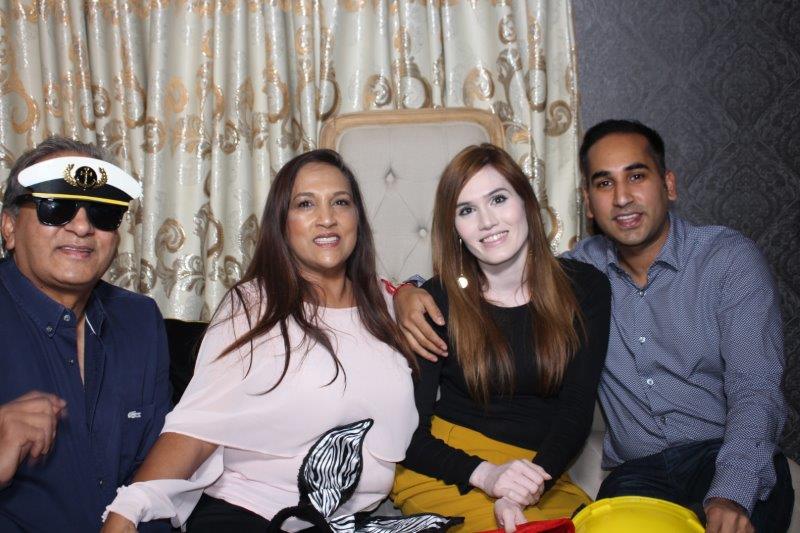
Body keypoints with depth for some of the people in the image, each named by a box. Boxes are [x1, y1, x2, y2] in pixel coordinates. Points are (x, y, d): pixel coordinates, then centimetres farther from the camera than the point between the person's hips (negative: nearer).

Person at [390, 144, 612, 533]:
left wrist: (527, 488, -21)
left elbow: (576, 409, -3)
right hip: (446, 470, -3)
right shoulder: (437, 300, -3)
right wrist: (485, 474, -22)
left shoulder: (584, 288, 3)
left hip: (542, 474, 4)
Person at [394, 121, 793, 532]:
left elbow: (754, 389, -11)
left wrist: (731, 494, -28)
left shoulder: (729, 257, -2)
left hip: (727, 457, -1)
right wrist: (413, 291, -7)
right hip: (636, 472, 2)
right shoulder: (583, 268, 6)